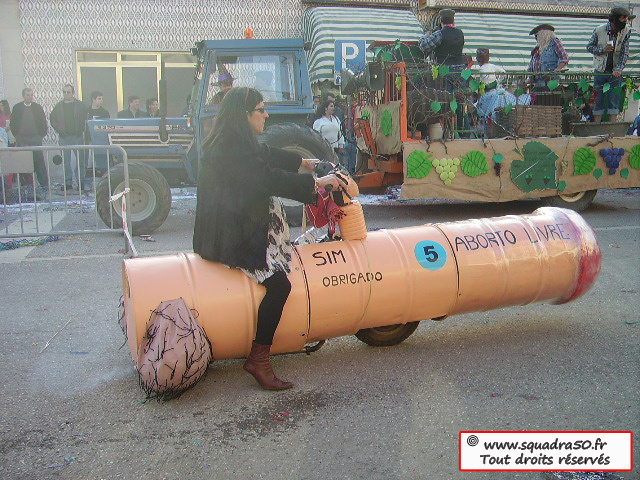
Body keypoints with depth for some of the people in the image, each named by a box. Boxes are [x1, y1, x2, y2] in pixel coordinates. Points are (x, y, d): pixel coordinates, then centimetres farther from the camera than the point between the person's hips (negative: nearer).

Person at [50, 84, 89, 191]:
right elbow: (52, 119, 12)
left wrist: (82, 130, -4)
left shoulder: (80, 105, 2)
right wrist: (59, 130, 1)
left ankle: (81, 182, 8)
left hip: (77, 136, -1)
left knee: (80, 159, 0)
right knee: (66, 161, 3)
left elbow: (87, 117, 5)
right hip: (64, 137, 2)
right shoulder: (59, 106, 7)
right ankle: (68, 183, 10)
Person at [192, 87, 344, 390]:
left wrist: (302, 162, 34)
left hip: (235, 225, 11)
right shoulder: (230, 148, -19)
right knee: (278, 283, -18)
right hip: (230, 237, -11)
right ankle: (258, 359, -8)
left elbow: (268, 155, 26)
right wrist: (316, 183, -16)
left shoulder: (237, 143, 13)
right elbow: (270, 178, -24)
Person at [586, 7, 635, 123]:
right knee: (598, 99, 2)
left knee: (614, 99, -2)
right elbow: (589, 47, 1)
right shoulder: (599, 30, -8)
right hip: (600, 70, -1)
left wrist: (618, 69, -21)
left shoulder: (626, 31, -5)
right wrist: (602, 49, -18)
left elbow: (625, 53, -8)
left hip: (615, 71, 1)